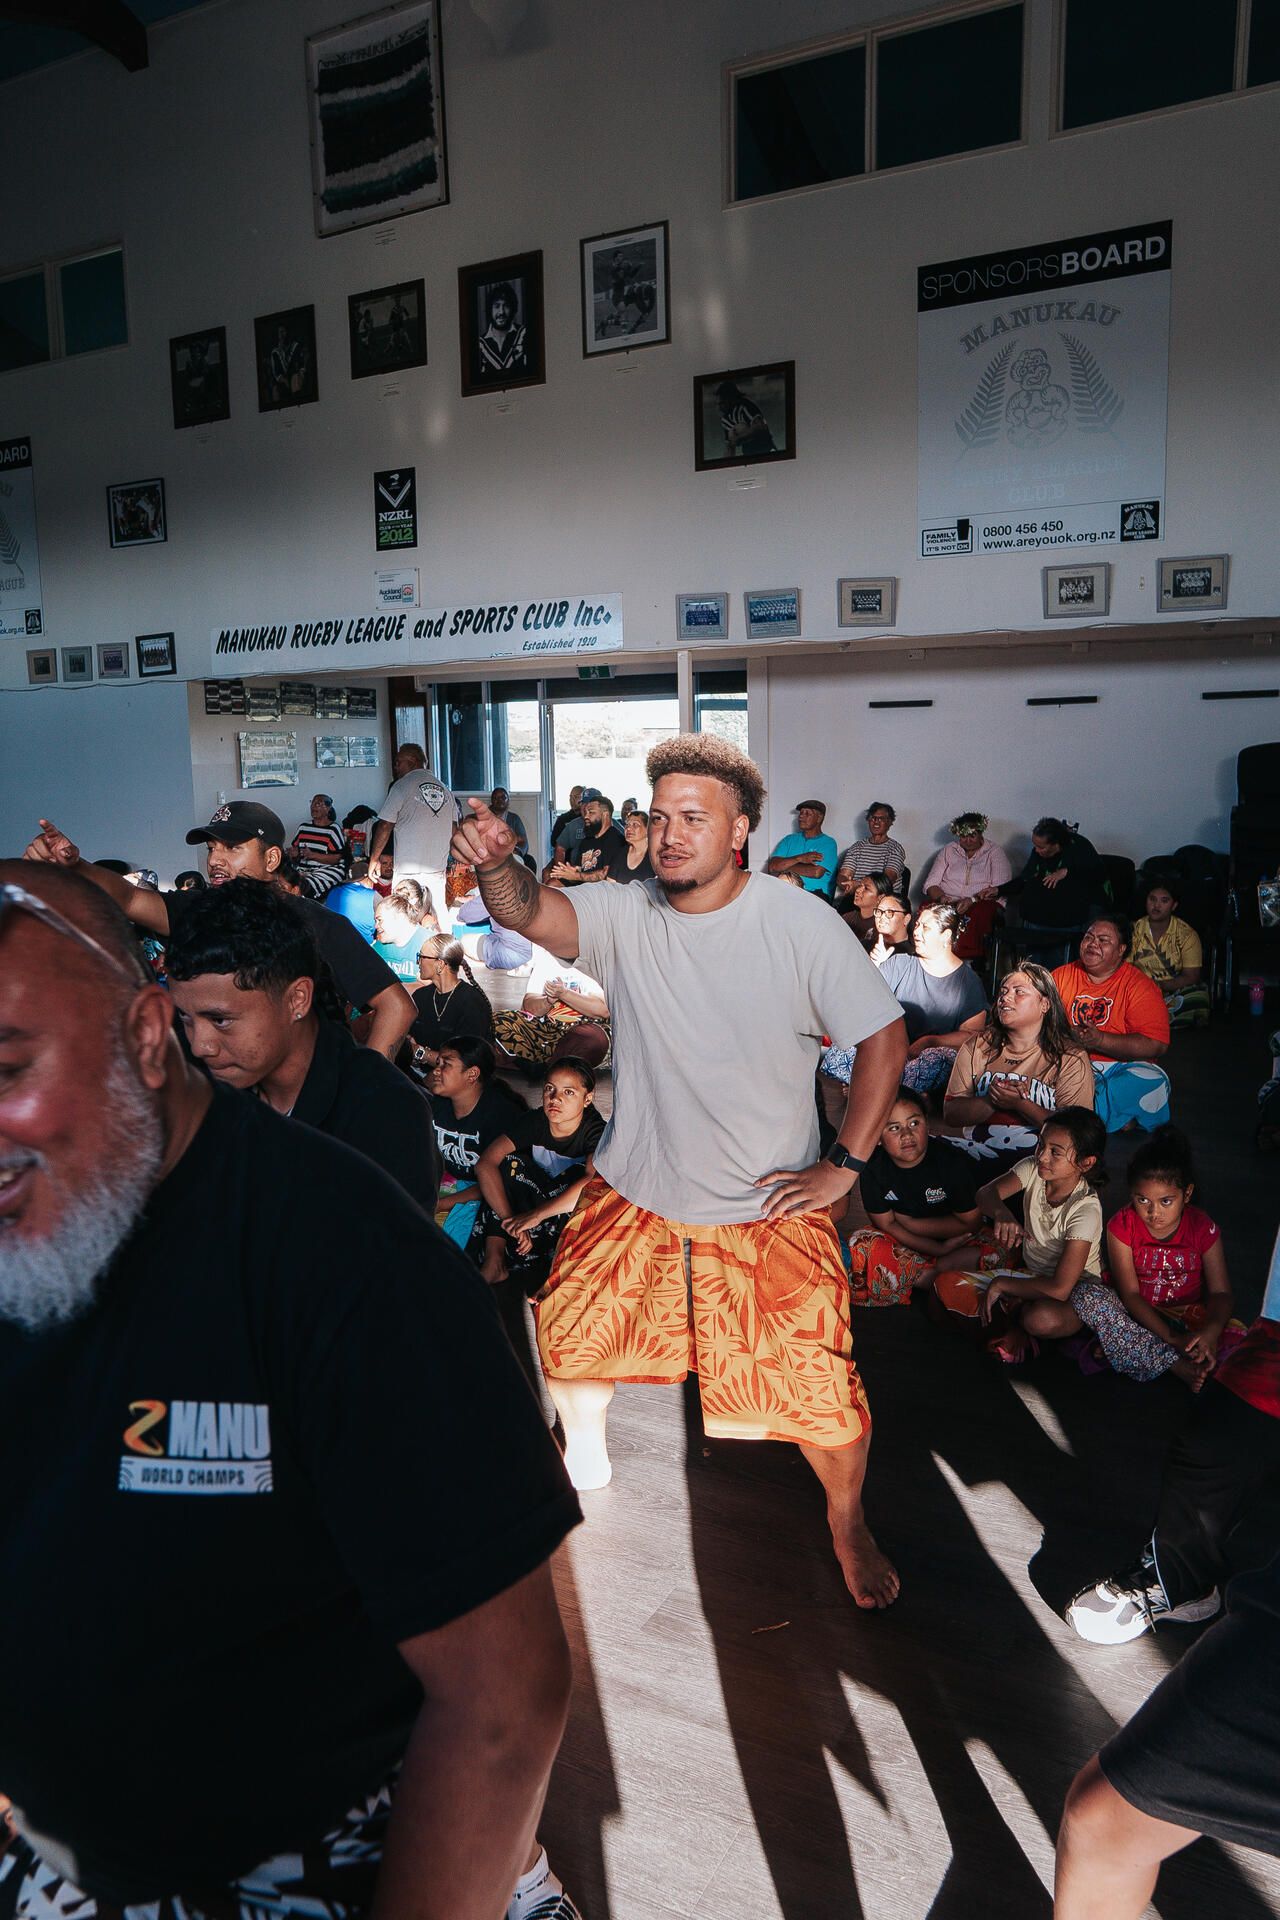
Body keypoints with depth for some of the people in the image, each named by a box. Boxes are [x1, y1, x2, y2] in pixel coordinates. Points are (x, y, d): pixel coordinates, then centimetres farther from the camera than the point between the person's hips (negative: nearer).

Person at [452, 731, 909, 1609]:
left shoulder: (801, 924, -16)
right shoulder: (627, 914, -10)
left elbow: (886, 1039, -10)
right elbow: (528, 911, -27)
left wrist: (845, 1165, -12)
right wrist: (499, 864, -50)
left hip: (769, 1211, -2)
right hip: (635, 1198, 3)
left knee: (818, 1387, 1)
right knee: (570, 1338, 11)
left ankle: (848, 1520, 35)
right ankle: (586, 1452, 46)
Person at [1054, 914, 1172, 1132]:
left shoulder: (1140, 986, 0)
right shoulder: (1060, 977, 11)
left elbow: (1157, 1045, -11)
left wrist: (1100, 1040, -23)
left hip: (1121, 1067, -1)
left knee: (1151, 1084, -32)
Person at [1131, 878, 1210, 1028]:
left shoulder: (1188, 935, -2)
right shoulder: (1134, 931, 4)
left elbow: (1191, 977, -5)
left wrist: (1160, 985, -21)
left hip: (1175, 991, -1)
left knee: (1197, 996, -34)